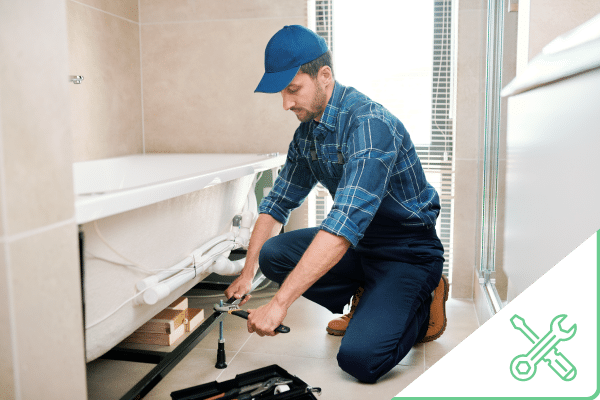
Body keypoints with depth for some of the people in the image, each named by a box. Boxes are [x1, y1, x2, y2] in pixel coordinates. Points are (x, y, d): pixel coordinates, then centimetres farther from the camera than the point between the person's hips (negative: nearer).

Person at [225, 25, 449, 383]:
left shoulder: (369, 123, -27)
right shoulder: (307, 132, 1)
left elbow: (345, 224, -36)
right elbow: (278, 203, 10)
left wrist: (279, 304, -36)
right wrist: (247, 273, 2)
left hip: (408, 252, -7)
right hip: (359, 244, 8)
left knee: (359, 358, -24)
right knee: (272, 255, -8)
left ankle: (423, 307, 6)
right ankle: (364, 300, 8)